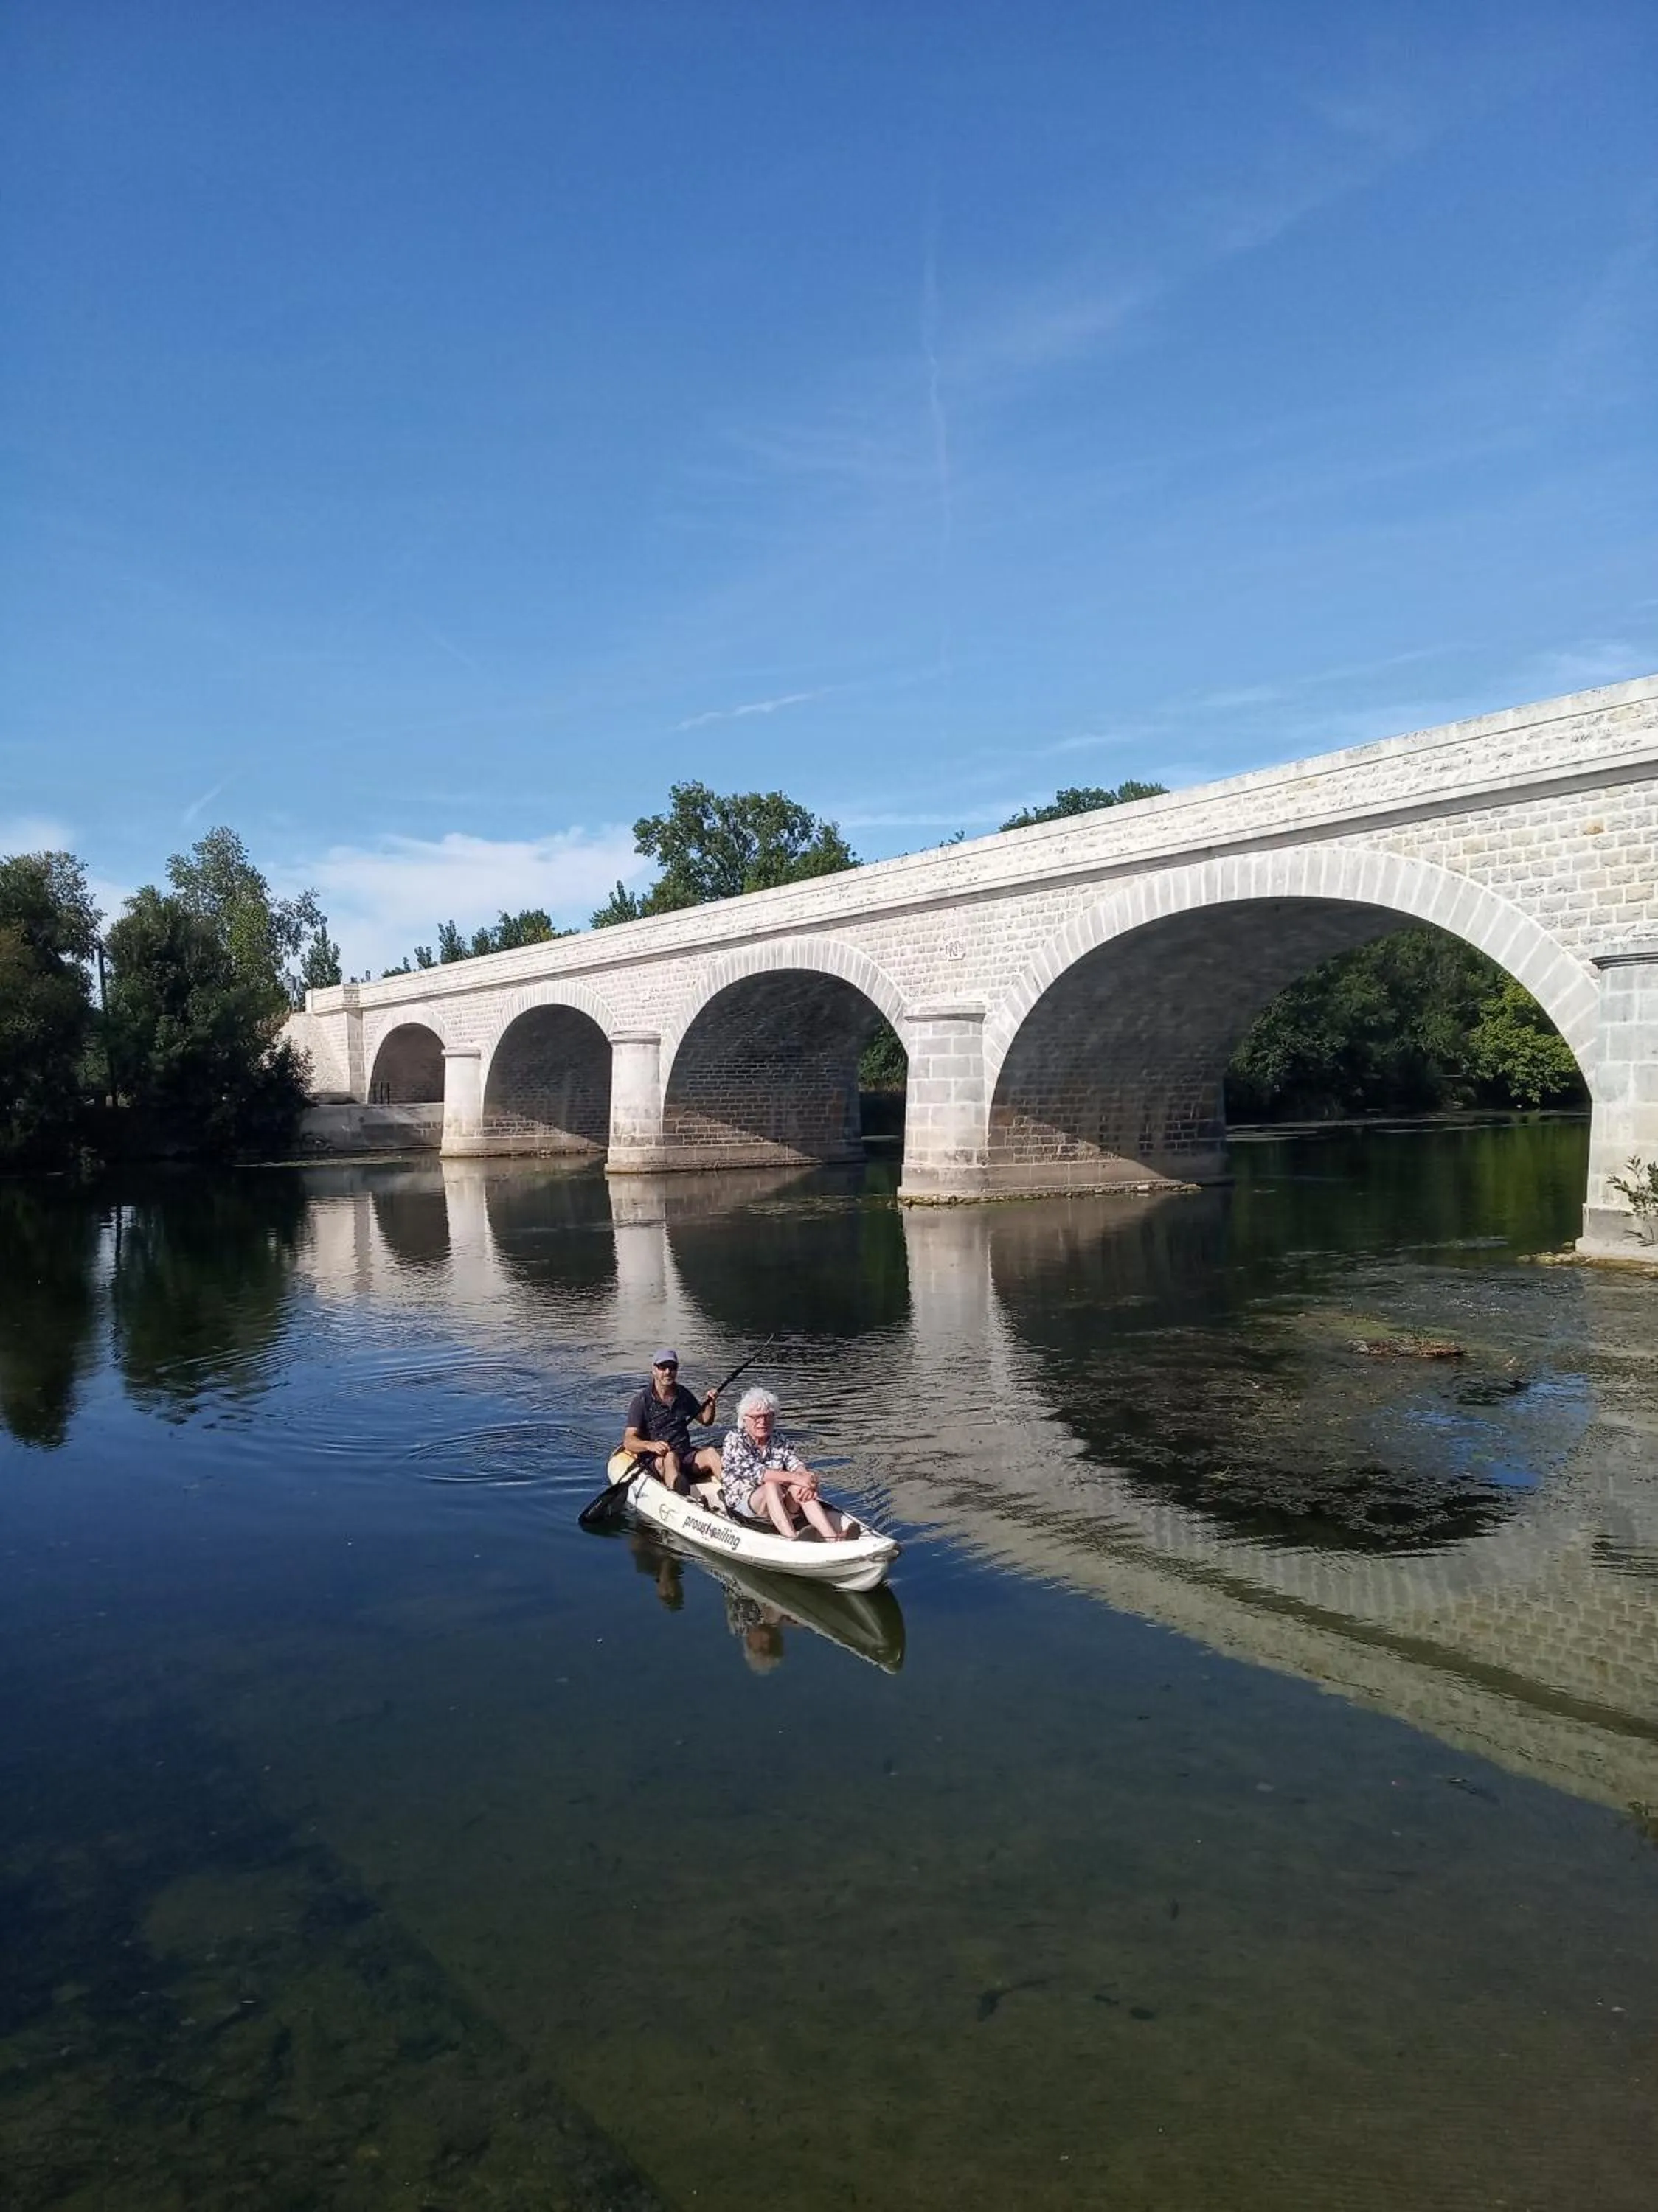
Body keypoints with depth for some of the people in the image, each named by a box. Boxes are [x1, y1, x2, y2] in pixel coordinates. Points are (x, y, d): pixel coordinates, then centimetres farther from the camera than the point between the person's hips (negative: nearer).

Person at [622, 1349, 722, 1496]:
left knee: (710, 1453, -23)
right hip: (656, 1460, -5)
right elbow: (629, 1441, -10)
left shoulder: (683, 1394, 13)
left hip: (685, 1454, 5)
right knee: (671, 1457, -36)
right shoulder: (641, 1400, -4)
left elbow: (705, 1421, 24)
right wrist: (650, 1445, -30)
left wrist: (711, 1404, 3)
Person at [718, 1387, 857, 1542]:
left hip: (780, 1506, 4)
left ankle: (832, 1539, -44)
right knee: (771, 1485, -32)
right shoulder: (735, 1440, -4)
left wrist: (808, 1482, -29)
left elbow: (798, 1465, -5)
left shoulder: (780, 1442, 11)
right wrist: (795, 1478, -29)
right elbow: (754, 1471, -19)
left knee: (799, 1488, -26)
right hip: (743, 1506, -4)